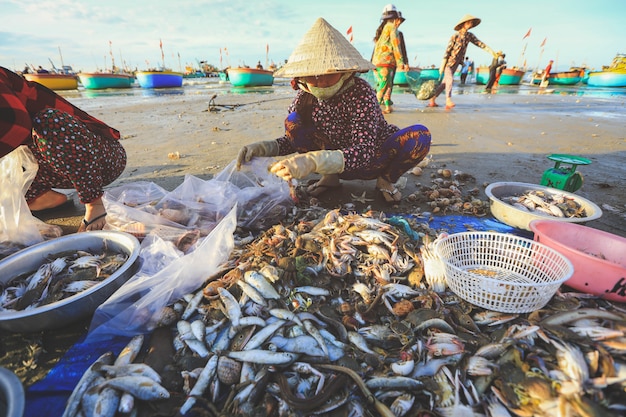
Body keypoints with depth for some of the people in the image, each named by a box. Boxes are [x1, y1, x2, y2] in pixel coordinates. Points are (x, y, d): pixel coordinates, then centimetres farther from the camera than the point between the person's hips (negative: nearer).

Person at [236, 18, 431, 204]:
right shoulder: (305, 95, -11)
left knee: (420, 136, -31)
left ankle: (387, 179, -1)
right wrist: (262, 147, -26)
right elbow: (292, 139, -5)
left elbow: (364, 151, -37)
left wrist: (314, 162, -53)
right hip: (336, 163, 3)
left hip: (374, 160, -3)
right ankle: (331, 177, 1)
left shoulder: (360, 92, -26)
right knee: (293, 122, -19)